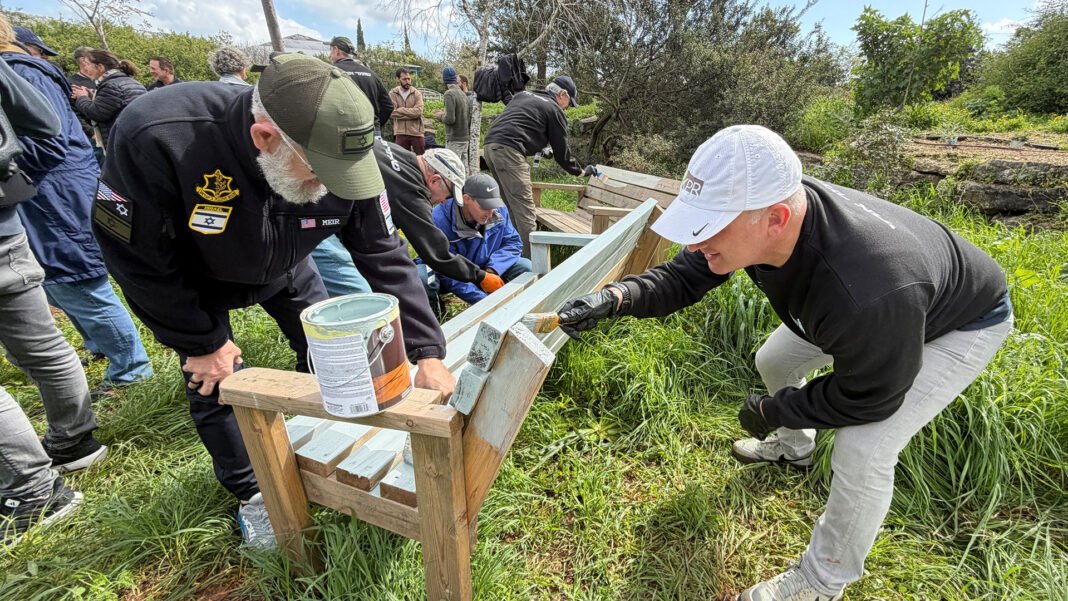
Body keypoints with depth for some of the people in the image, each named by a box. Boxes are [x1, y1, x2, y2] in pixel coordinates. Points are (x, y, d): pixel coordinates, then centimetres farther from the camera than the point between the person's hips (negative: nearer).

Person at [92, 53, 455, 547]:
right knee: (216, 381, 2)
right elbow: (138, 259, -26)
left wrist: (427, 354, -30)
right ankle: (250, 493, 28)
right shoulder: (154, 138, -40)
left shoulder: (340, 159, -32)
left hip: (285, 268, 3)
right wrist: (200, 342, -17)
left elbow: (386, 258, -26)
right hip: (194, 280, -2)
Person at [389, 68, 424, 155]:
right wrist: (411, 113, -12)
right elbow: (392, 113, -10)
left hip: (416, 132, 0)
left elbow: (418, 111, -12)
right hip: (400, 133, 0)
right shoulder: (392, 94, 3)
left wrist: (401, 110, -11)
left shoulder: (417, 93, 4)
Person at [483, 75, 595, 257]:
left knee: (512, 205, 15)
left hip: (490, 145, 8)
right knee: (525, 209, -10)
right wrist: (581, 171, 25)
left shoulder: (523, 95, 27)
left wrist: (540, 150, 34)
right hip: (509, 149, -8)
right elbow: (561, 152, 10)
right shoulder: (554, 110, 7)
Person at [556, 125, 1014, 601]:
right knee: (774, 361, 13)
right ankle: (793, 447, 44)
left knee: (863, 450, -18)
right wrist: (616, 297, -34)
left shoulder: (867, 295, -47)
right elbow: (684, 276, -17)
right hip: (865, 303, 7)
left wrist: (772, 411, -16)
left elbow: (866, 399, -29)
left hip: (960, 321, -6)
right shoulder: (751, 214, -29)